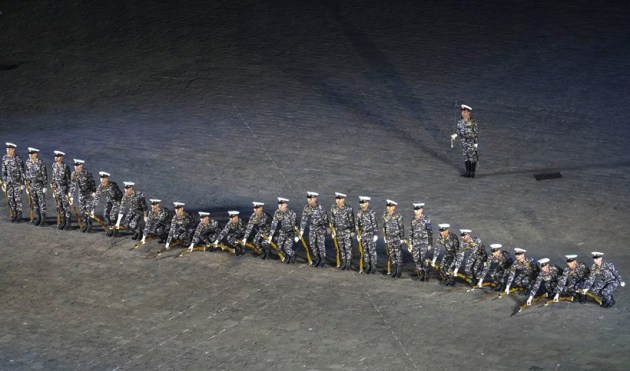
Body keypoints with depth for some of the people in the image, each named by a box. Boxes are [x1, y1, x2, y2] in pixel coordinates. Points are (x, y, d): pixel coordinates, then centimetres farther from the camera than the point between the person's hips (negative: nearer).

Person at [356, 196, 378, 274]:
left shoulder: (371, 212, -14)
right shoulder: (359, 212, 4)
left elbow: (375, 224, -13)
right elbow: (358, 224, 11)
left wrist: (375, 235, -14)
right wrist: (358, 234, 11)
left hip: (370, 234, -5)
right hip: (363, 234, 5)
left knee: (372, 251, 0)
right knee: (365, 251, 10)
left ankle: (373, 267, 8)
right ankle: (367, 266, 18)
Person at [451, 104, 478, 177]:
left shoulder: (473, 122, -12)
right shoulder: (460, 122, 2)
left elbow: (475, 132, -9)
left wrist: (476, 142, -11)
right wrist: (455, 135, -8)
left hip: (471, 141, -5)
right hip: (463, 142, 5)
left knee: (472, 156, 2)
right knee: (466, 156, 11)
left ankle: (472, 172, 11)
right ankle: (468, 171, 21)